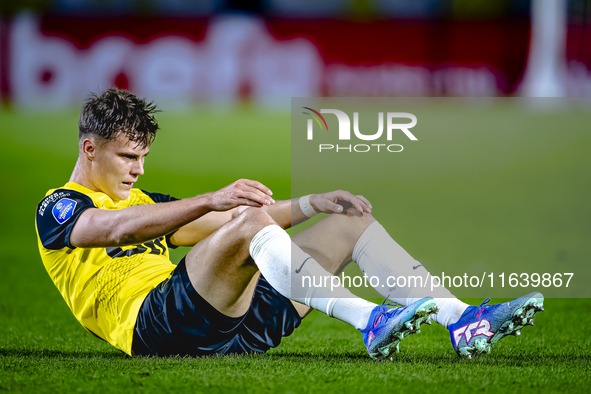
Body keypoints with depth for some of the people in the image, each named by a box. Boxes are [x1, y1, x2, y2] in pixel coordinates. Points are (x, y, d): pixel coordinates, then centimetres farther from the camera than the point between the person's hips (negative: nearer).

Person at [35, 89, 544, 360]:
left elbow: (221, 221, 28)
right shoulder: (57, 209, 6)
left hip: (227, 324, 8)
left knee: (351, 221, 3)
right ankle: (370, 320, -46)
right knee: (248, 224, -34)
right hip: (158, 326, -8)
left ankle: (461, 320, -12)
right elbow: (117, 228, -16)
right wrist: (212, 201, -29)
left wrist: (310, 203, 11)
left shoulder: (144, 204, 33)